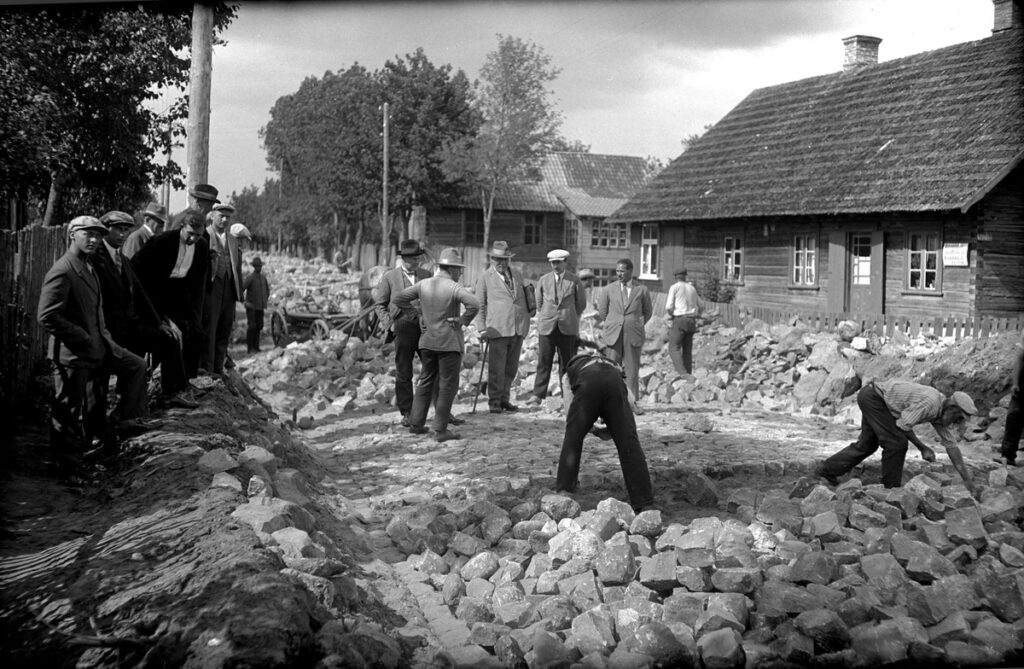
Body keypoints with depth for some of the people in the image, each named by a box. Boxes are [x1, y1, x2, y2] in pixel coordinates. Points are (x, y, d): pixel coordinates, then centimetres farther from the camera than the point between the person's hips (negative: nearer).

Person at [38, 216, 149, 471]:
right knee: (70, 411, 3)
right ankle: (68, 464, 17)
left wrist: (103, 336, 7)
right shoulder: (62, 272, -20)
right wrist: (85, 339, -21)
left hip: (98, 347, 9)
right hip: (73, 354, -9)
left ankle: (125, 420, 19)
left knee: (136, 365, 11)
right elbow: (47, 316, -26)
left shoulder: (88, 267, 11)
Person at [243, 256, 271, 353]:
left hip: (260, 306, 6)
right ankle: (250, 347, -2)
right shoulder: (250, 277, -10)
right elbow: (242, 289, -18)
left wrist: (265, 300, 16)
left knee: (259, 326, 7)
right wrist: (245, 301, -16)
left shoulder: (263, 277, 11)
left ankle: (256, 346, 14)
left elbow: (267, 289, 26)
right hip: (251, 306, -6)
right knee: (251, 326, -7)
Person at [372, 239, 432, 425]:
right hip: (403, 328, -2)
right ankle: (406, 413, 14)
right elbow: (379, 304, 6)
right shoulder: (390, 277, 3)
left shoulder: (426, 275, 11)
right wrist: (389, 325, -5)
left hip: (426, 328, 2)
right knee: (403, 374, 4)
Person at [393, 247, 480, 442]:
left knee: (426, 381, 19)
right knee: (448, 386, 2)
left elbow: (398, 299, 9)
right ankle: (440, 430, 3)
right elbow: (474, 304, -31)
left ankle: (416, 423, 21)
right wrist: (463, 321, -16)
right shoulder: (454, 288, -15)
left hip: (427, 340, 6)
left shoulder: (423, 284, 3)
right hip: (449, 342, -6)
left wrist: (415, 312, 13)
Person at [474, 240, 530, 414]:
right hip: (497, 328, -5)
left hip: (518, 328, 5)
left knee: (511, 368, 10)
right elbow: (479, 304, 3)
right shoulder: (485, 277, 4)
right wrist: (482, 328, -5)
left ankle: (504, 399, 20)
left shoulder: (517, 275, 17)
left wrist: (526, 320, 14)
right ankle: (494, 402, 2)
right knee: (496, 368, -5)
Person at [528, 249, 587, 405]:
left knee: (567, 362, 1)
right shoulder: (543, 280, 9)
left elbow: (581, 304, 11)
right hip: (546, 327, 1)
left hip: (567, 327, -1)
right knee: (544, 362, -3)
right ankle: (538, 394, -3)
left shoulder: (574, 281, 3)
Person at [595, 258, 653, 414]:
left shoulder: (642, 290, 4)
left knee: (632, 370, 3)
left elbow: (648, 312, 18)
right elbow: (601, 313, 14)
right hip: (612, 335, 0)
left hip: (633, 336, 0)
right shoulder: (608, 290, 5)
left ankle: (634, 402, 12)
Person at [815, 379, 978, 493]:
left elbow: (951, 445, 8)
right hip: (872, 396, -10)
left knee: (867, 444, 17)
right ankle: (892, 488, 4)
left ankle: (828, 469, 24)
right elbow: (902, 425, -20)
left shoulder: (941, 411, 5)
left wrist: (966, 479, 7)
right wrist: (923, 448, -10)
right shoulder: (930, 402, -23)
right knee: (896, 443, -9)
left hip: (871, 397, 10)